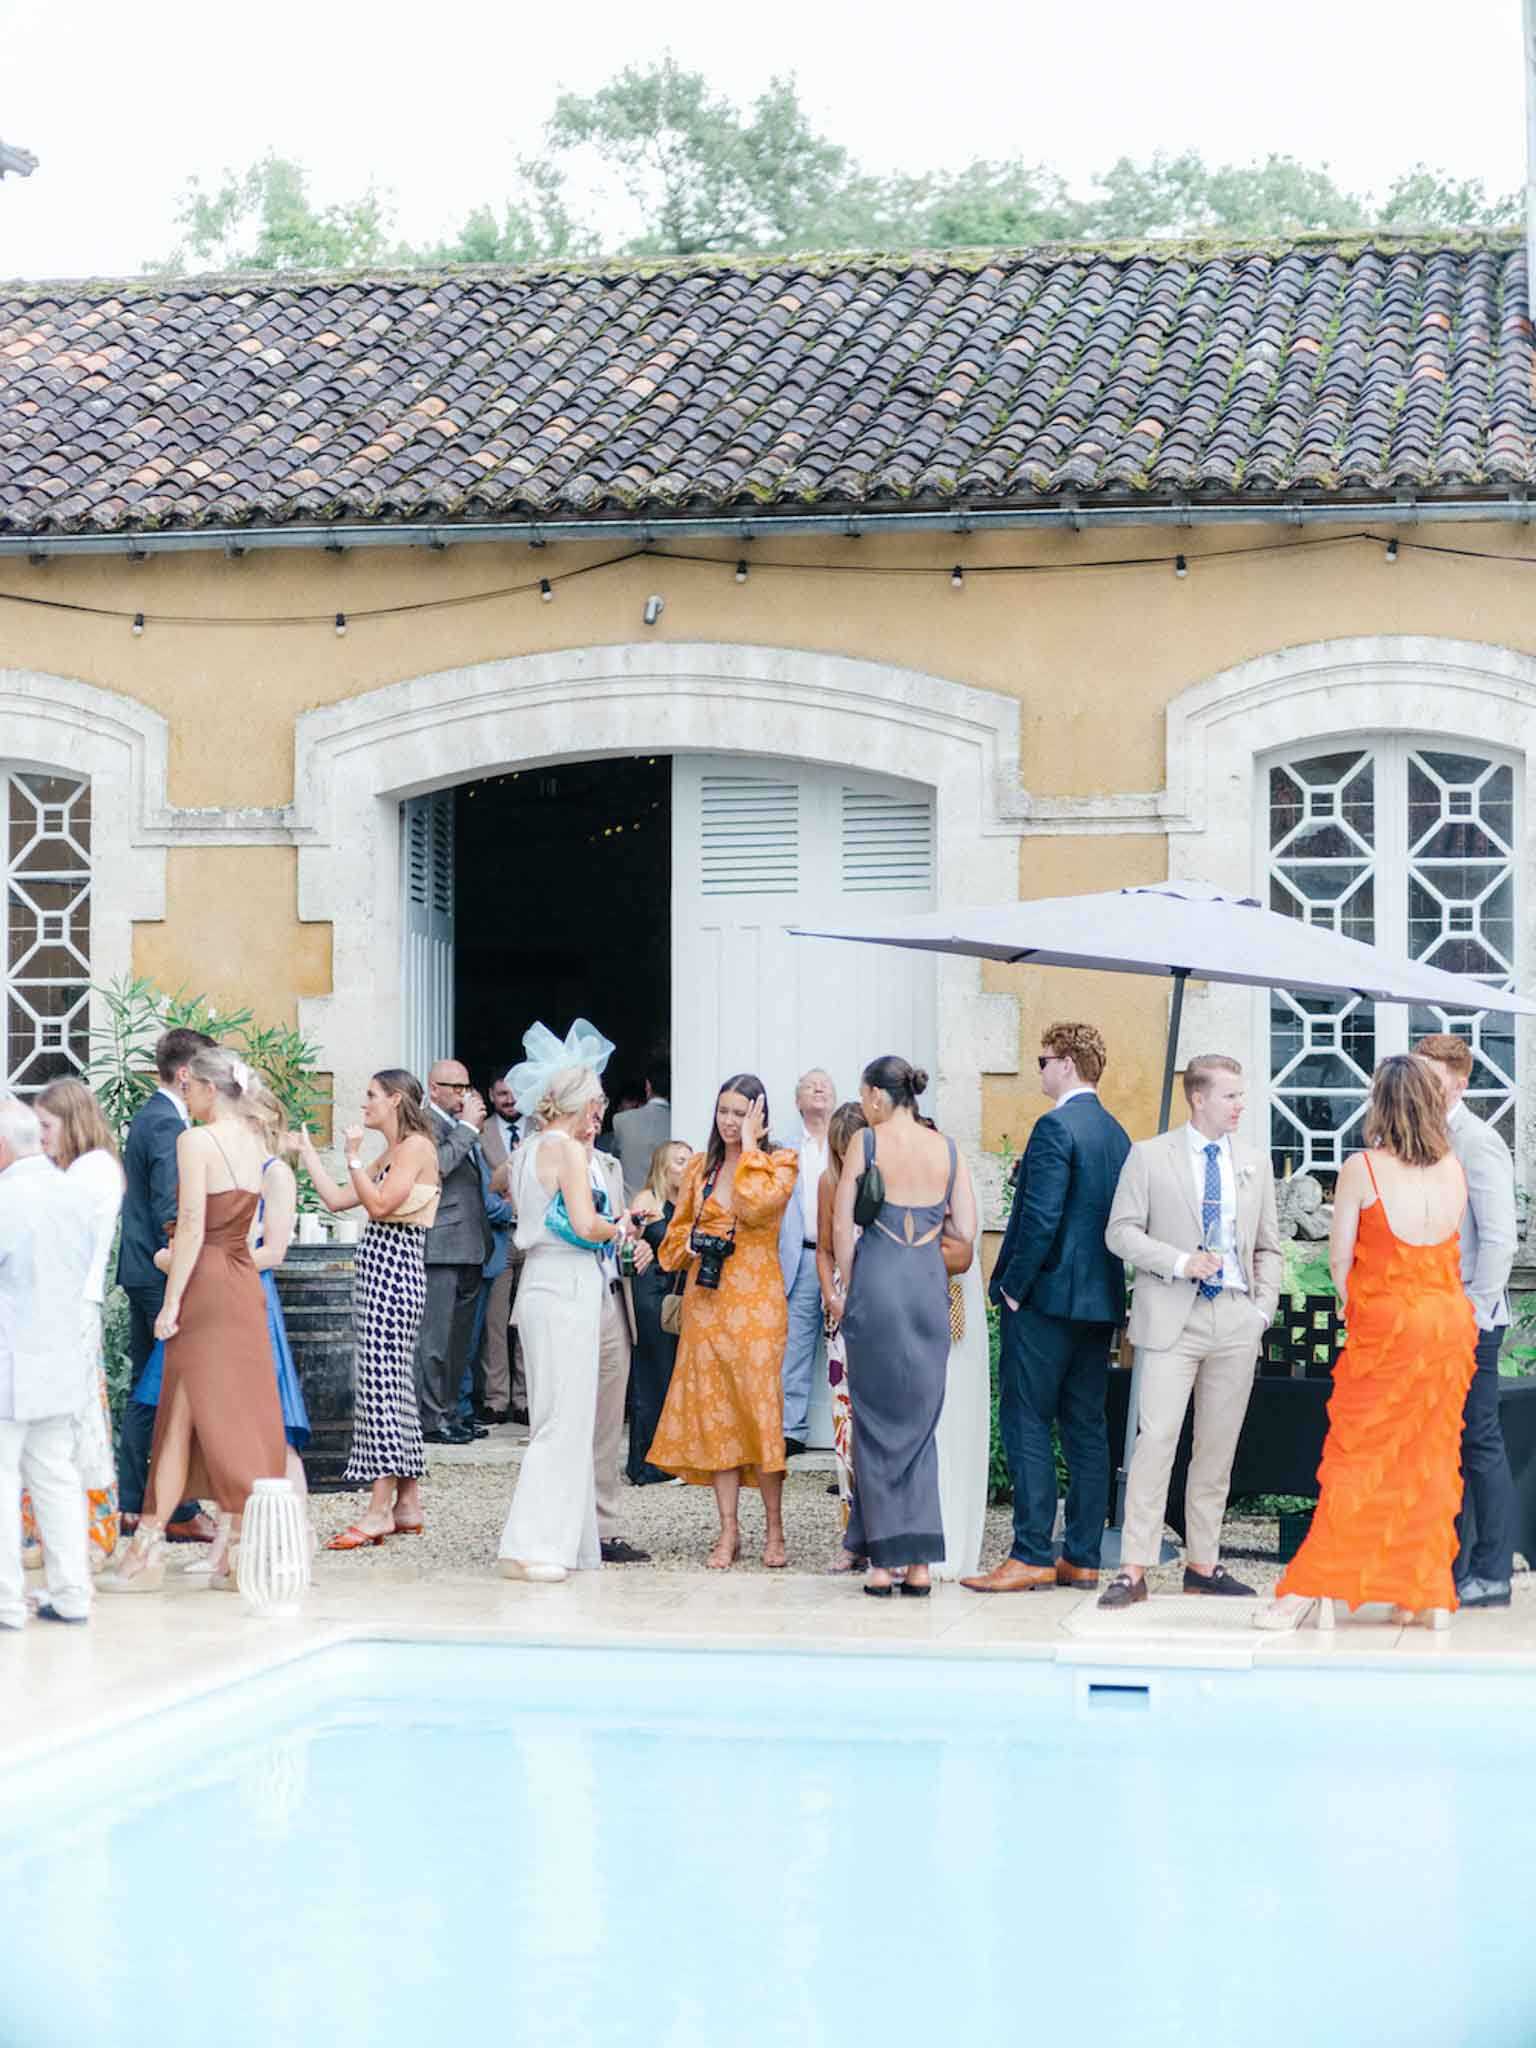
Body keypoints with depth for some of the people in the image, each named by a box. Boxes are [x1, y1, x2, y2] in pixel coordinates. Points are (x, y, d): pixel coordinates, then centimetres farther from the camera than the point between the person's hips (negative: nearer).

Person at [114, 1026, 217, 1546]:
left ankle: (129, 1505, 16)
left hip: (141, 1272, 10)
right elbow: (169, 1209, -21)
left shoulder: (148, 1117, 15)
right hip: (163, 1274, -10)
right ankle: (181, 1513, -5)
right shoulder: (168, 1124, -16)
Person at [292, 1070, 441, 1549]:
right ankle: (408, 1504, 12)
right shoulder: (390, 1155, 21)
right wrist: (306, 1153, 24)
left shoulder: (416, 1146, -9)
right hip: (377, 1271, 10)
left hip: (394, 1270, -10)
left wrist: (353, 1157, -10)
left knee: (380, 1381, -12)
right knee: (394, 1384, 10)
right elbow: (337, 1200, 20)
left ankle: (379, 1508, -13)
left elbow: (379, 1205, -18)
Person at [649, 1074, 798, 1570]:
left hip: (755, 1302, -4)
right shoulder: (700, 1166, 14)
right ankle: (729, 1530, 6)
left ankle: (774, 1528, 5)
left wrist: (749, 1147, -10)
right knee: (713, 1413, 2)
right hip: (705, 1301, 4)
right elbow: (677, 1230, 22)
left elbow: (756, 1204, -19)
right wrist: (694, 1243, 0)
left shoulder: (779, 1163, 1)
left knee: (760, 1410, -6)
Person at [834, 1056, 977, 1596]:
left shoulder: (867, 1143, -4)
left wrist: (850, 1287, 7)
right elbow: (967, 1229, 6)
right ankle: (919, 1564, 6)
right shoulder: (947, 1148, 6)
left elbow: (842, 1228, -5)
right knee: (920, 1422, 11)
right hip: (930, 1288, 3)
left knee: (877, 1423, 5)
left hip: (877, 1287, -3)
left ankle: (883, 1561, 4)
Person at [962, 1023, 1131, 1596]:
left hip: (1047, 1296, -8)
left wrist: (1012, 1286, -12)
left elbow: (1041, 1218, -20)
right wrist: (1104, 1283, 18)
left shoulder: (1055, 1128, -13)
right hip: (1100, 1301, 8)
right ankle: (1082, 1558, 11)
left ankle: (1031, 1556, -7)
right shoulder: (1116, 1134, 13)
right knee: (1086, 1427, 9)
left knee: (1026, 1424, -4)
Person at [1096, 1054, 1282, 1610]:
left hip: (1237, 1320, 4)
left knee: (1218, 1449, 7)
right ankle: (1134, 1569, -11)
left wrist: (1263, 1308, 6)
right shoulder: (1149, 1157, 1)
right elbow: (1121, 1232, -2)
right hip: (1172, 1319, -4)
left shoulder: (1255, 1164, 13)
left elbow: (1268, 1247, 18)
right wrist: (1180, 1262, -14)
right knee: (1156, 1439, -11)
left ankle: (1203, 1563, 15)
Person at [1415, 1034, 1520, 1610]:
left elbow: (1499, 1237, -17)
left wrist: (1474, 1312, -17)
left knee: (1479, 1442, -4)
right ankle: (1452, 1568, 17)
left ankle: (1492, 1574, 1)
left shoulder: (1478, 1144, -11)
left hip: (1468, 1319, -8)